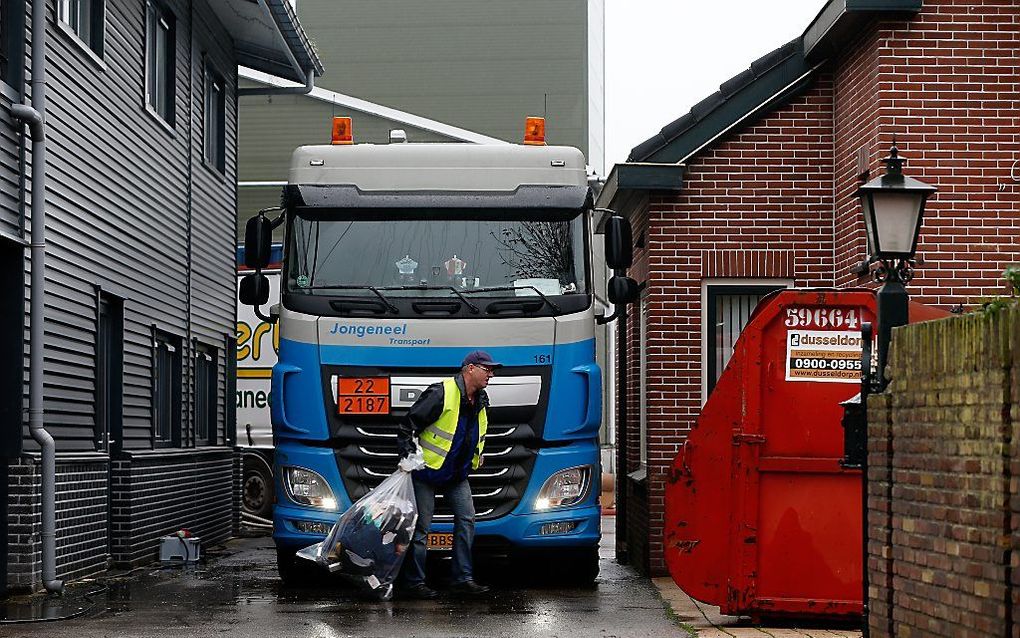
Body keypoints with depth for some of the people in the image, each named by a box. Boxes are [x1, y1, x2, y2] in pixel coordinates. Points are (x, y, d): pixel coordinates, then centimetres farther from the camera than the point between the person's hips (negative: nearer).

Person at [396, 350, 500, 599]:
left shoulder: (481, 401, 4)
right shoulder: (442, 394, -21)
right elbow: (408, 426, -18)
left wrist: (475, 457, 18)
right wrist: (409, 458, -22)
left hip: (457, 474, 7)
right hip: (427, 469, -7)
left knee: (466, 520, -1)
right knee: (420, 527, -2)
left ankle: (462, 578, 4)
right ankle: (414, 583, 5)